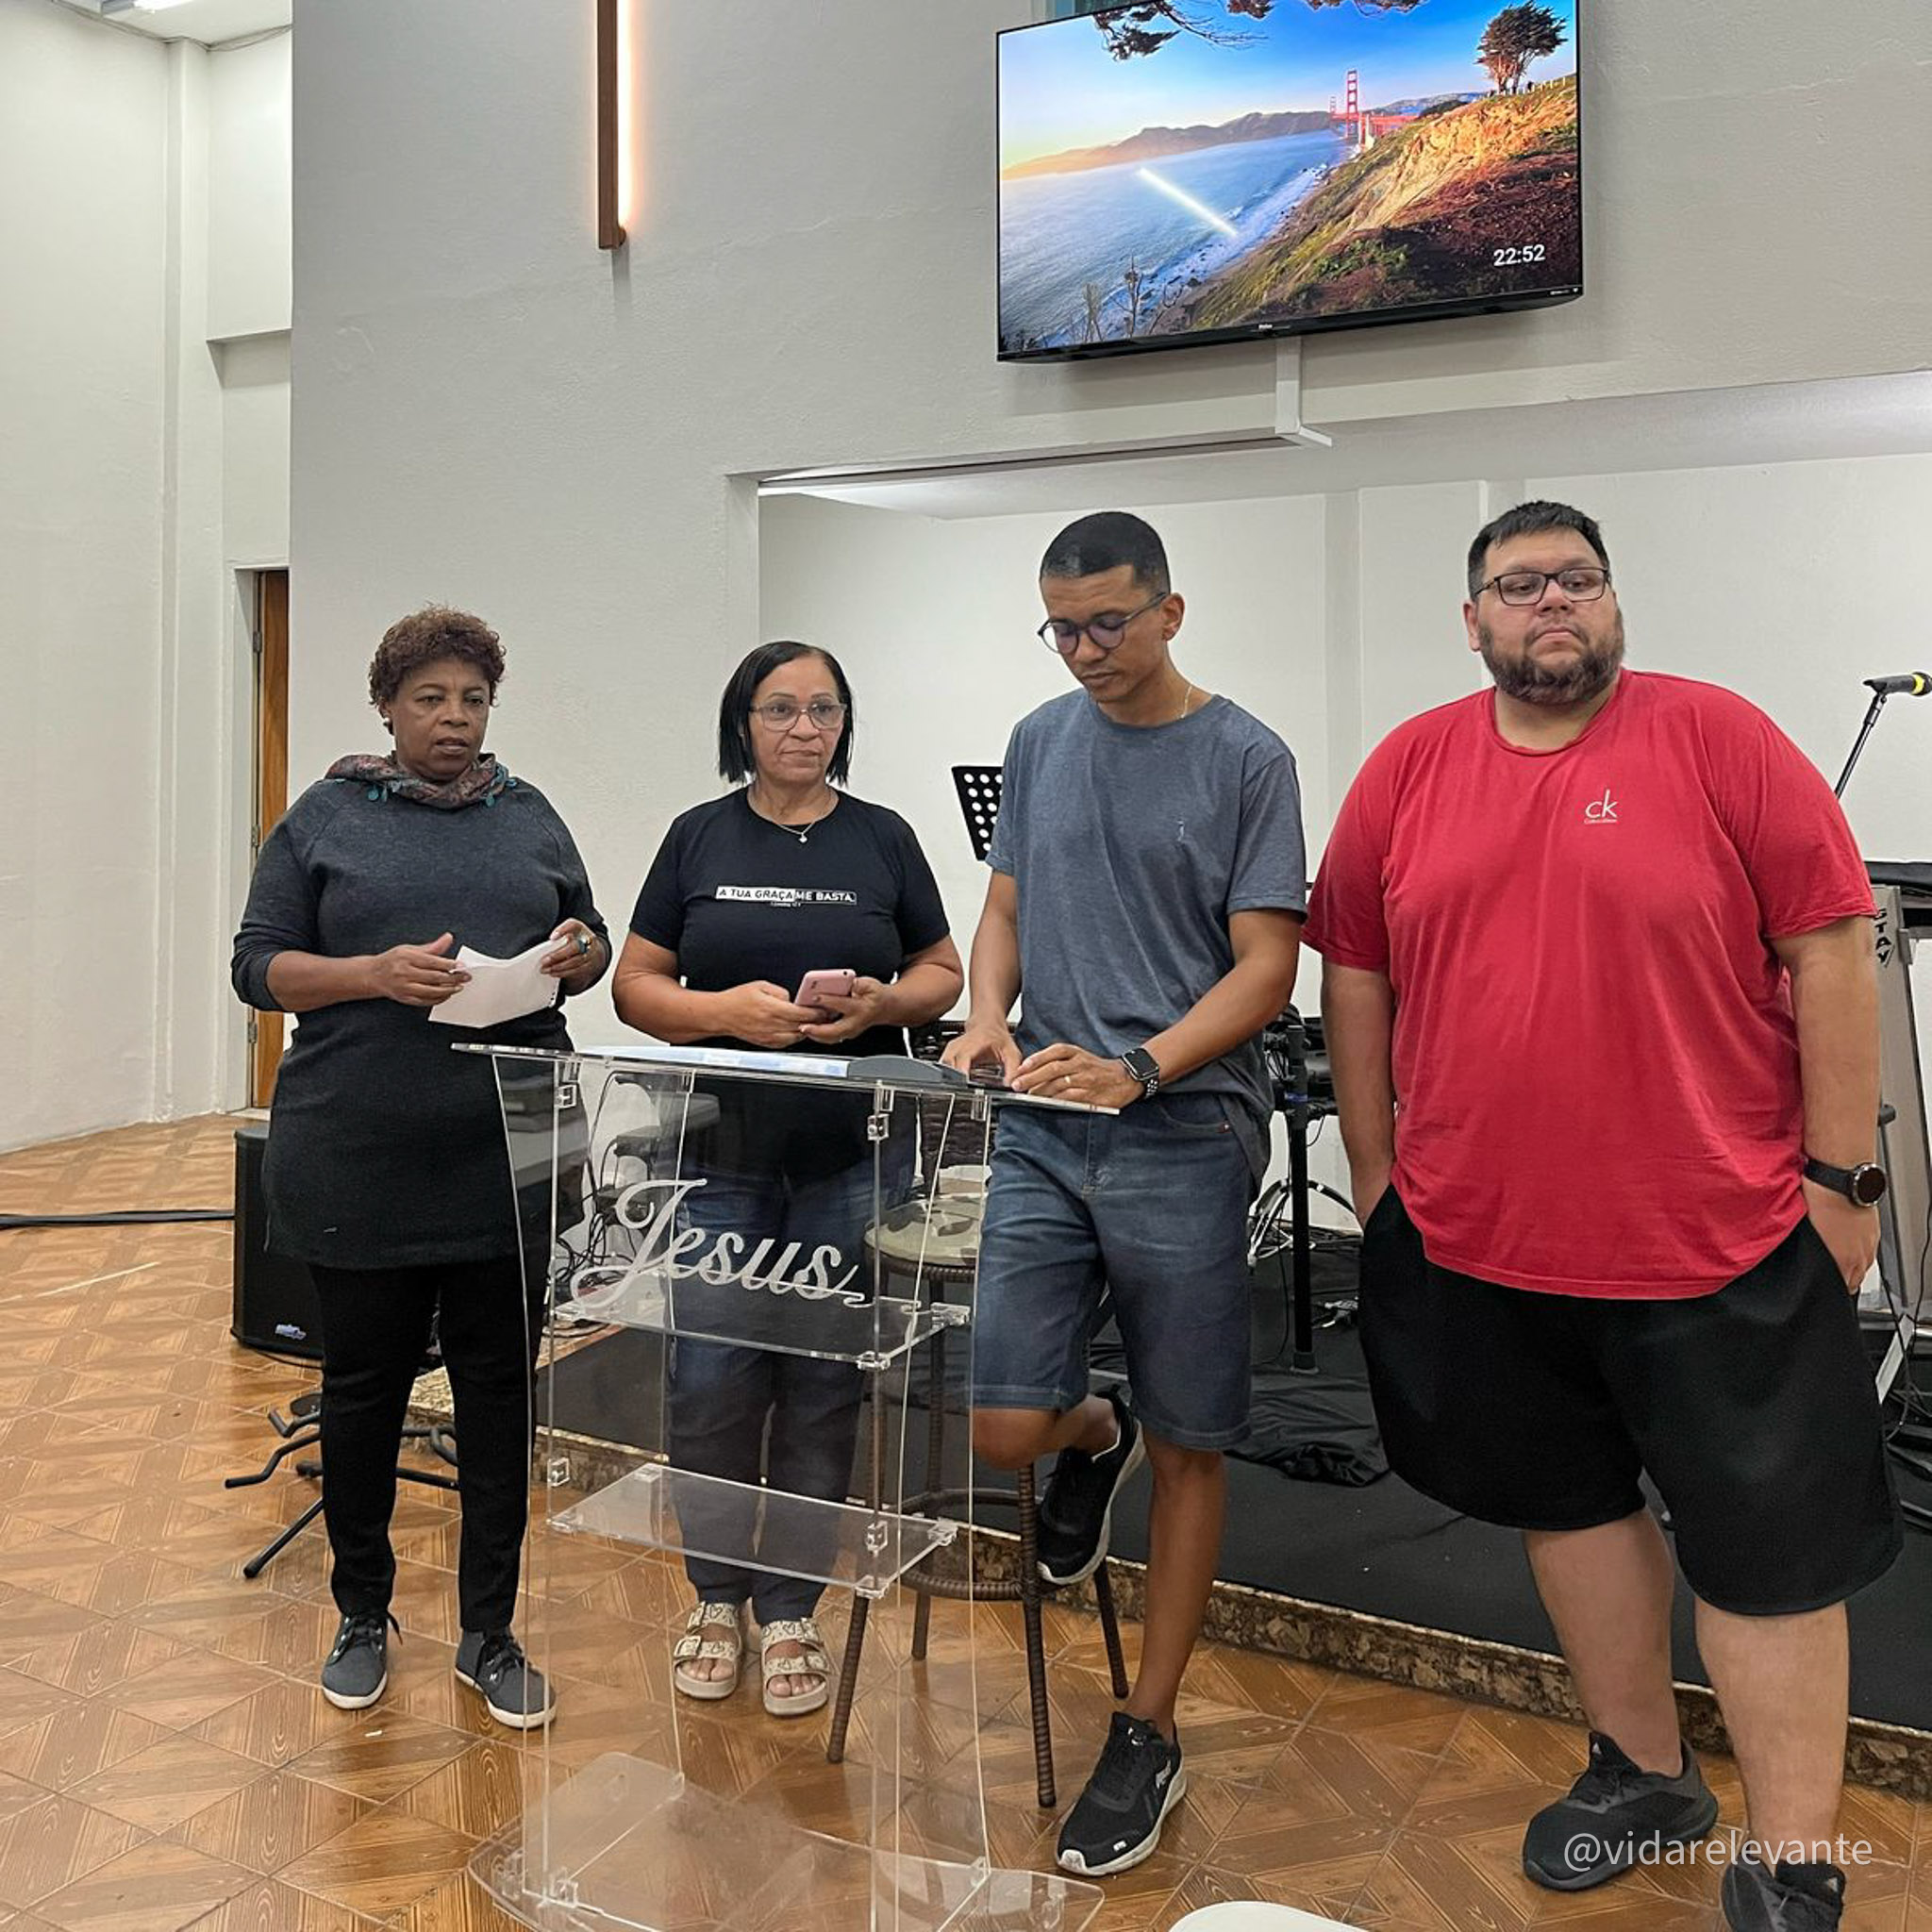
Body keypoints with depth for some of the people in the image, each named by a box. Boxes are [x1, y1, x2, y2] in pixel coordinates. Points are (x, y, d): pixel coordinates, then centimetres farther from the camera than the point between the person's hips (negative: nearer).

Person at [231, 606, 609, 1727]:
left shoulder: (530, 817, 12)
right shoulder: (324, 818, 4)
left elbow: (592, 943, 16)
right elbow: (259, 965, 0)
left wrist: (576, 954, -8)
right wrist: (376, 975, -17)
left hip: (509, 1160, 2)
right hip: (359, 1163, -2)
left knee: (503, 1394, 7)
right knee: (364, 1390, 12)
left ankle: (491, 1633, 22)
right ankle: (363, 1616, 32)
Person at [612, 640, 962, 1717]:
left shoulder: (882, 839, 5)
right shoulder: (699, 838, 5)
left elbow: (942, 974, 9)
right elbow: (636, 986, 3)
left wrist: (881, 1001, -12)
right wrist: (727, 1009, -15)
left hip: (853, 1157, 0)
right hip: (721, 1155, 0)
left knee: (822, 1386, 6)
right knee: (711, 1385, 2)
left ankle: (791, 1611, 24)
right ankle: (718, 1598, 25)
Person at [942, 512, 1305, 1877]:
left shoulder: (1246, 759, -2)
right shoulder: (1041, 741, 11)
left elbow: (1265, 970, -6)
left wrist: (1139, 1067, -21)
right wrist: (988, 1016, -5)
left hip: (1185, 1135, -3)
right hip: (1042, 1131, 3)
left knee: (1189, 1451, 7)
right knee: (996, 1425, -5)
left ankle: (1150, 1735, 25)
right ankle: (1094, 1438, 31)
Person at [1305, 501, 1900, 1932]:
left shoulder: (1720, 739, -6)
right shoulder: (1408, 769, 3)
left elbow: (1831, 954, -6)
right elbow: (1355, 970, 9)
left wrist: (1842, 1174, -7)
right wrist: (1373, 1167, 9)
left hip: (1718, 1240, -3)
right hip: (1476, 1238, 4)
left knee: (1766, 1545, 5)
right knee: (1570, 1501, 19)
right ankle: (1644, 1773, 40)